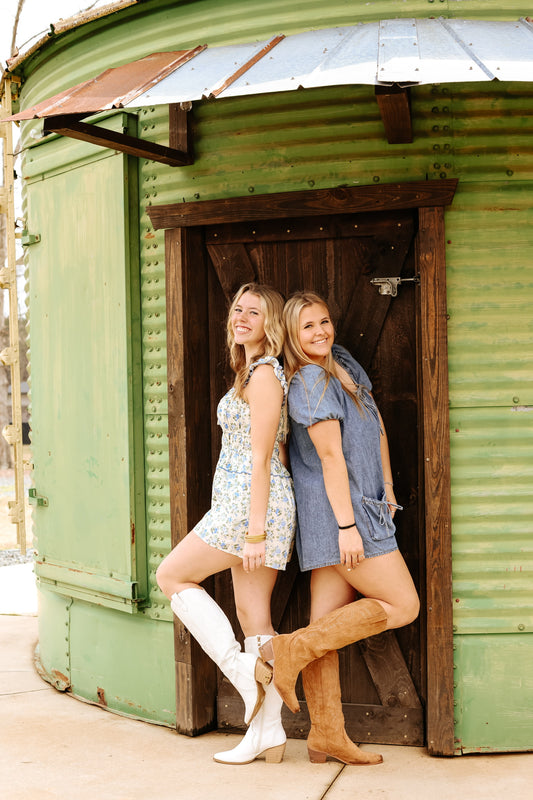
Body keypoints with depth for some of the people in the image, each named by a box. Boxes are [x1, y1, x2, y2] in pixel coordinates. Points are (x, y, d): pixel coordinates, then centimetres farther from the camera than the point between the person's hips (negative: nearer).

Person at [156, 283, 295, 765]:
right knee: (255, 619, 8)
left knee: (173, 576, 3)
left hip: (251, 502, -10)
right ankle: (268, 732, 10)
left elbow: (261, 458, -16)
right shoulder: (254, 372, 18)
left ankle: (241, 668, -1)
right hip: (248, 506, 10)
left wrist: (255, 532, -19)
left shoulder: (264, 374, -12)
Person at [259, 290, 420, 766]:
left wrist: (387, 489, 20)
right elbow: (331, 458, -18)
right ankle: (291, 649, -9)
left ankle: (327, 735, 8)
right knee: (402, 606, -6)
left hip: (362, 508, 9)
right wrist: (347, 526, -19)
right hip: (338, 513, -9)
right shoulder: (310, 383, -13)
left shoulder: (344, 364, 15)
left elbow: (376, 428, 23)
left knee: (329, 624, 6)